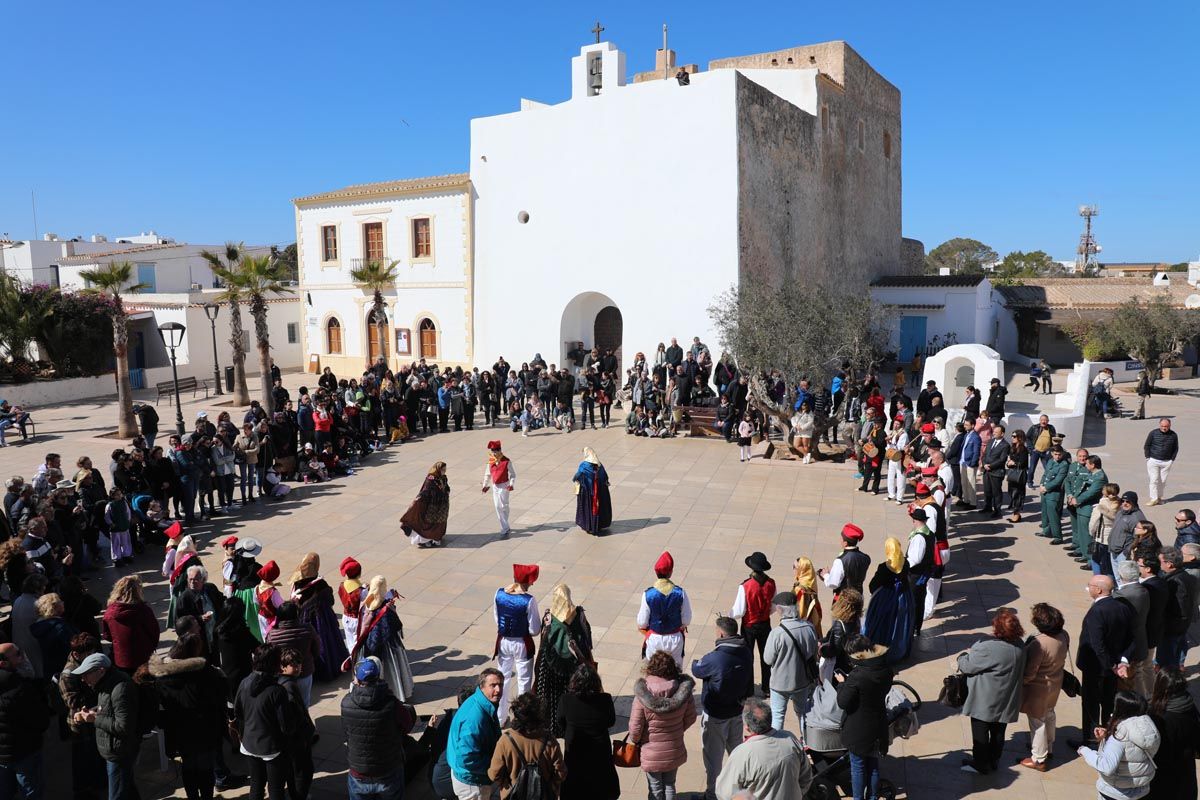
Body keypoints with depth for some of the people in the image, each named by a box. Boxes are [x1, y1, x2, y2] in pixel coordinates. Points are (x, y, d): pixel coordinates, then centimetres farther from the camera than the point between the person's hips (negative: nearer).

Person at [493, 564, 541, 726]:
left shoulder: (499, 593, -11)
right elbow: (534, 630, -17)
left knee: (503, 678, 21)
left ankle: (500, 717, 33)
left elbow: (496, 618, 3)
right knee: (524, 681, 16)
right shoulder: (529, 600, -24)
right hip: (522, 644, -4)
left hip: (503, 642, 4)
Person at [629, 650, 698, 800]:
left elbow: (635, 728, -19)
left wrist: (634, 740, 3)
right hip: (675, 751, 3)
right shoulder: (683, 690, -18)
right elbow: (690, 718, -4)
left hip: (652, 754, -2)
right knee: (669, 785, 24)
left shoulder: (642, 695, -27)